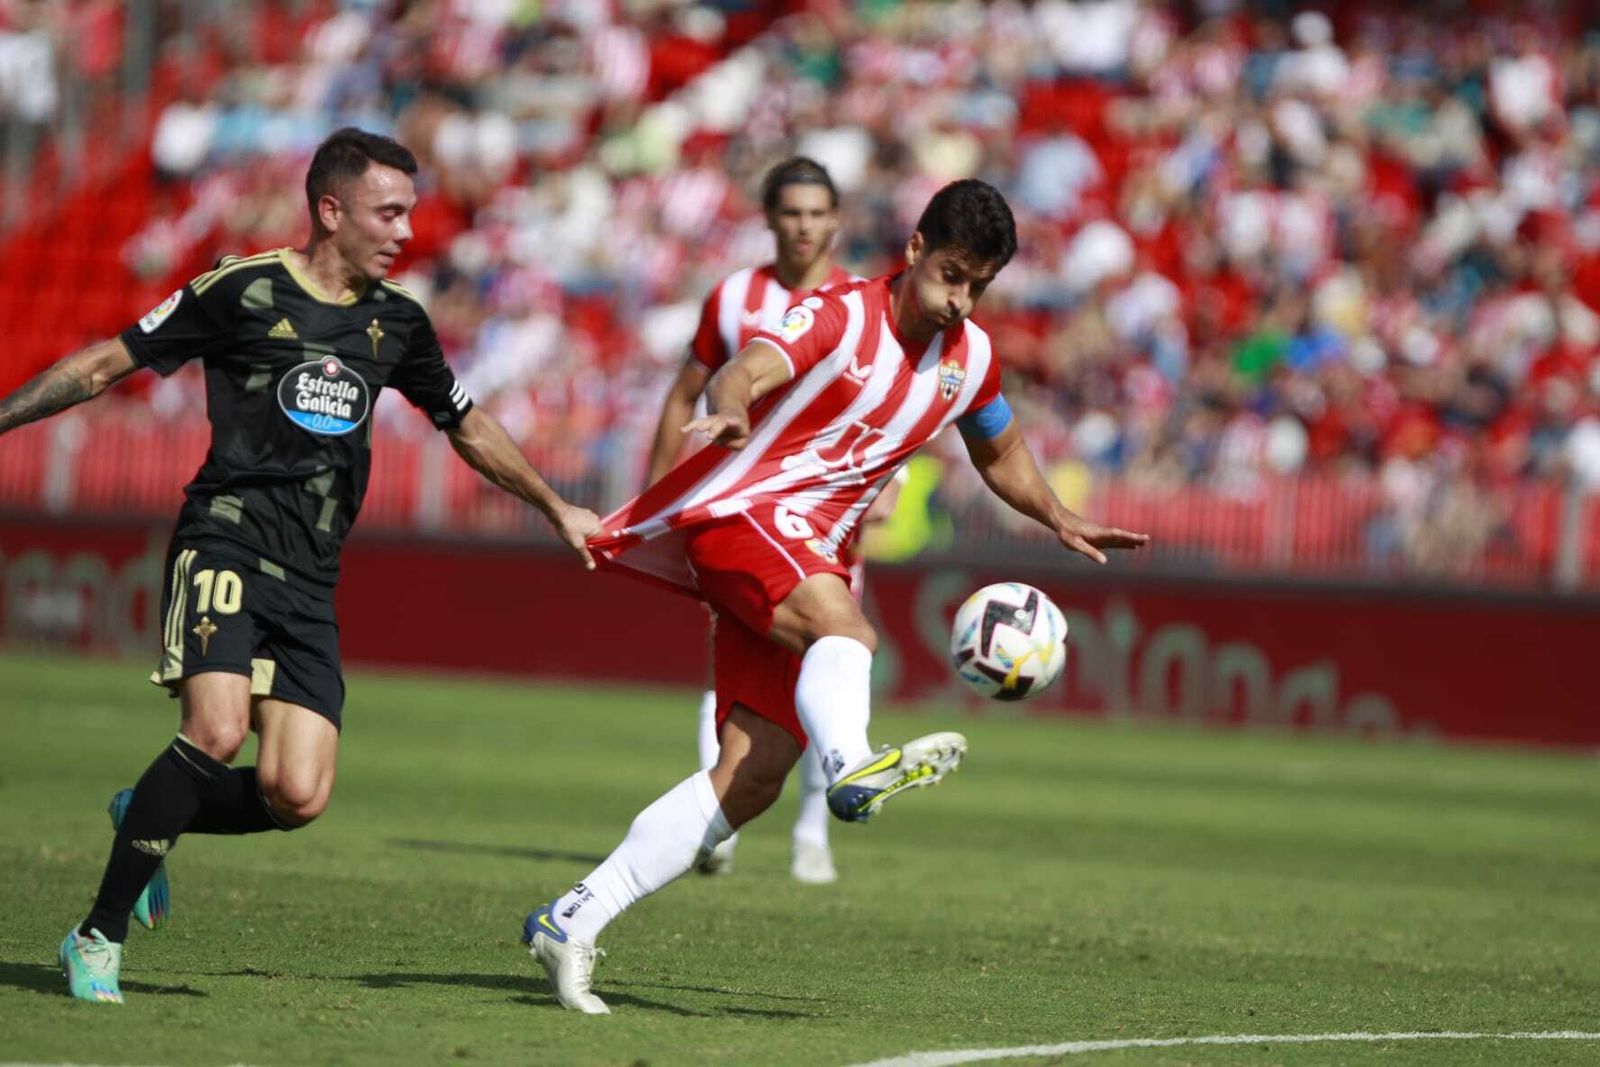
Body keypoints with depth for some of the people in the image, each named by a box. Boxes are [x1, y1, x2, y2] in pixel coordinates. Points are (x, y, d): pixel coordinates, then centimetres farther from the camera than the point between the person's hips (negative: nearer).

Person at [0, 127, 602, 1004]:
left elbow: (468, 427, 30)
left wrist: (557, 510, 37)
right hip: (226, 544, -5)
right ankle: (98, 937, -13)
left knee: (297, 798, -10)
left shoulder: (397, 322, 14)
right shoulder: (242, 290, -2)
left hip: (311, 582, 5)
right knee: (217, 733, -27)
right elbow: (107, 363, 4)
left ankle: (147, 817, 20)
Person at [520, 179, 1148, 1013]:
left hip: (806, 560, 7)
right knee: (845, 628, -37)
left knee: (753, 776, -6)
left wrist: (1061, 522, 16)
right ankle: (853, 767, -67)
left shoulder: (969, 358, 12)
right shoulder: (840, 319, -9)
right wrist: (730, 410, -51)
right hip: (738, 510, -7)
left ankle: (573, 920, -3)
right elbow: (746, 371, -28)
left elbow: (1000, 452, 31)